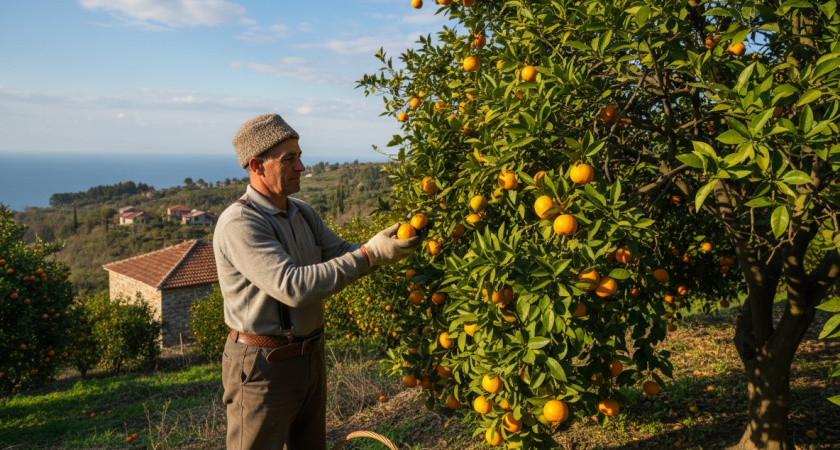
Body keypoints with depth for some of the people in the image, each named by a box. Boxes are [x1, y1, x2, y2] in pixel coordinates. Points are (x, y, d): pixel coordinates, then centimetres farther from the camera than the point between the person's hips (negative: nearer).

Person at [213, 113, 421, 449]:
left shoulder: (303, 214, 5)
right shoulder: (239, 224, -23)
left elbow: (343, 256, 6)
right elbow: (293, 286, -32)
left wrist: (386, 243, -13)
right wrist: (370, 254, -31)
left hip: (310, 356, 8)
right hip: (263, 366, -8)